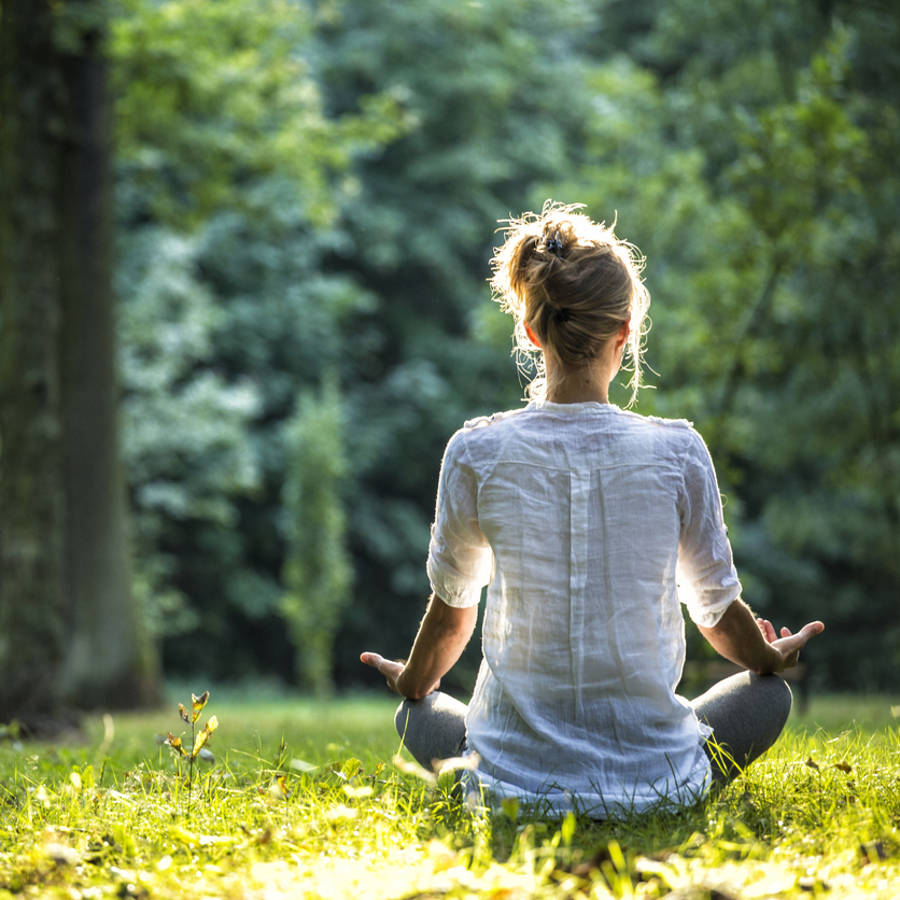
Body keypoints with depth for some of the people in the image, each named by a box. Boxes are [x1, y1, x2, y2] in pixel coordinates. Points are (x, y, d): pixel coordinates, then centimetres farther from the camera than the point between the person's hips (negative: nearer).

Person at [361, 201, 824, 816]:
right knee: (769, 693, 28)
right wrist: (773, 660, 28)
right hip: (654, 779, -1)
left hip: (515, 782, 1)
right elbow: (718, 609, 4)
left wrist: (413, 685, 28)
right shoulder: (677, 451, -10)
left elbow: (451, 609, 6)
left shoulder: (476, 453, -9)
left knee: (416, 716, 33)